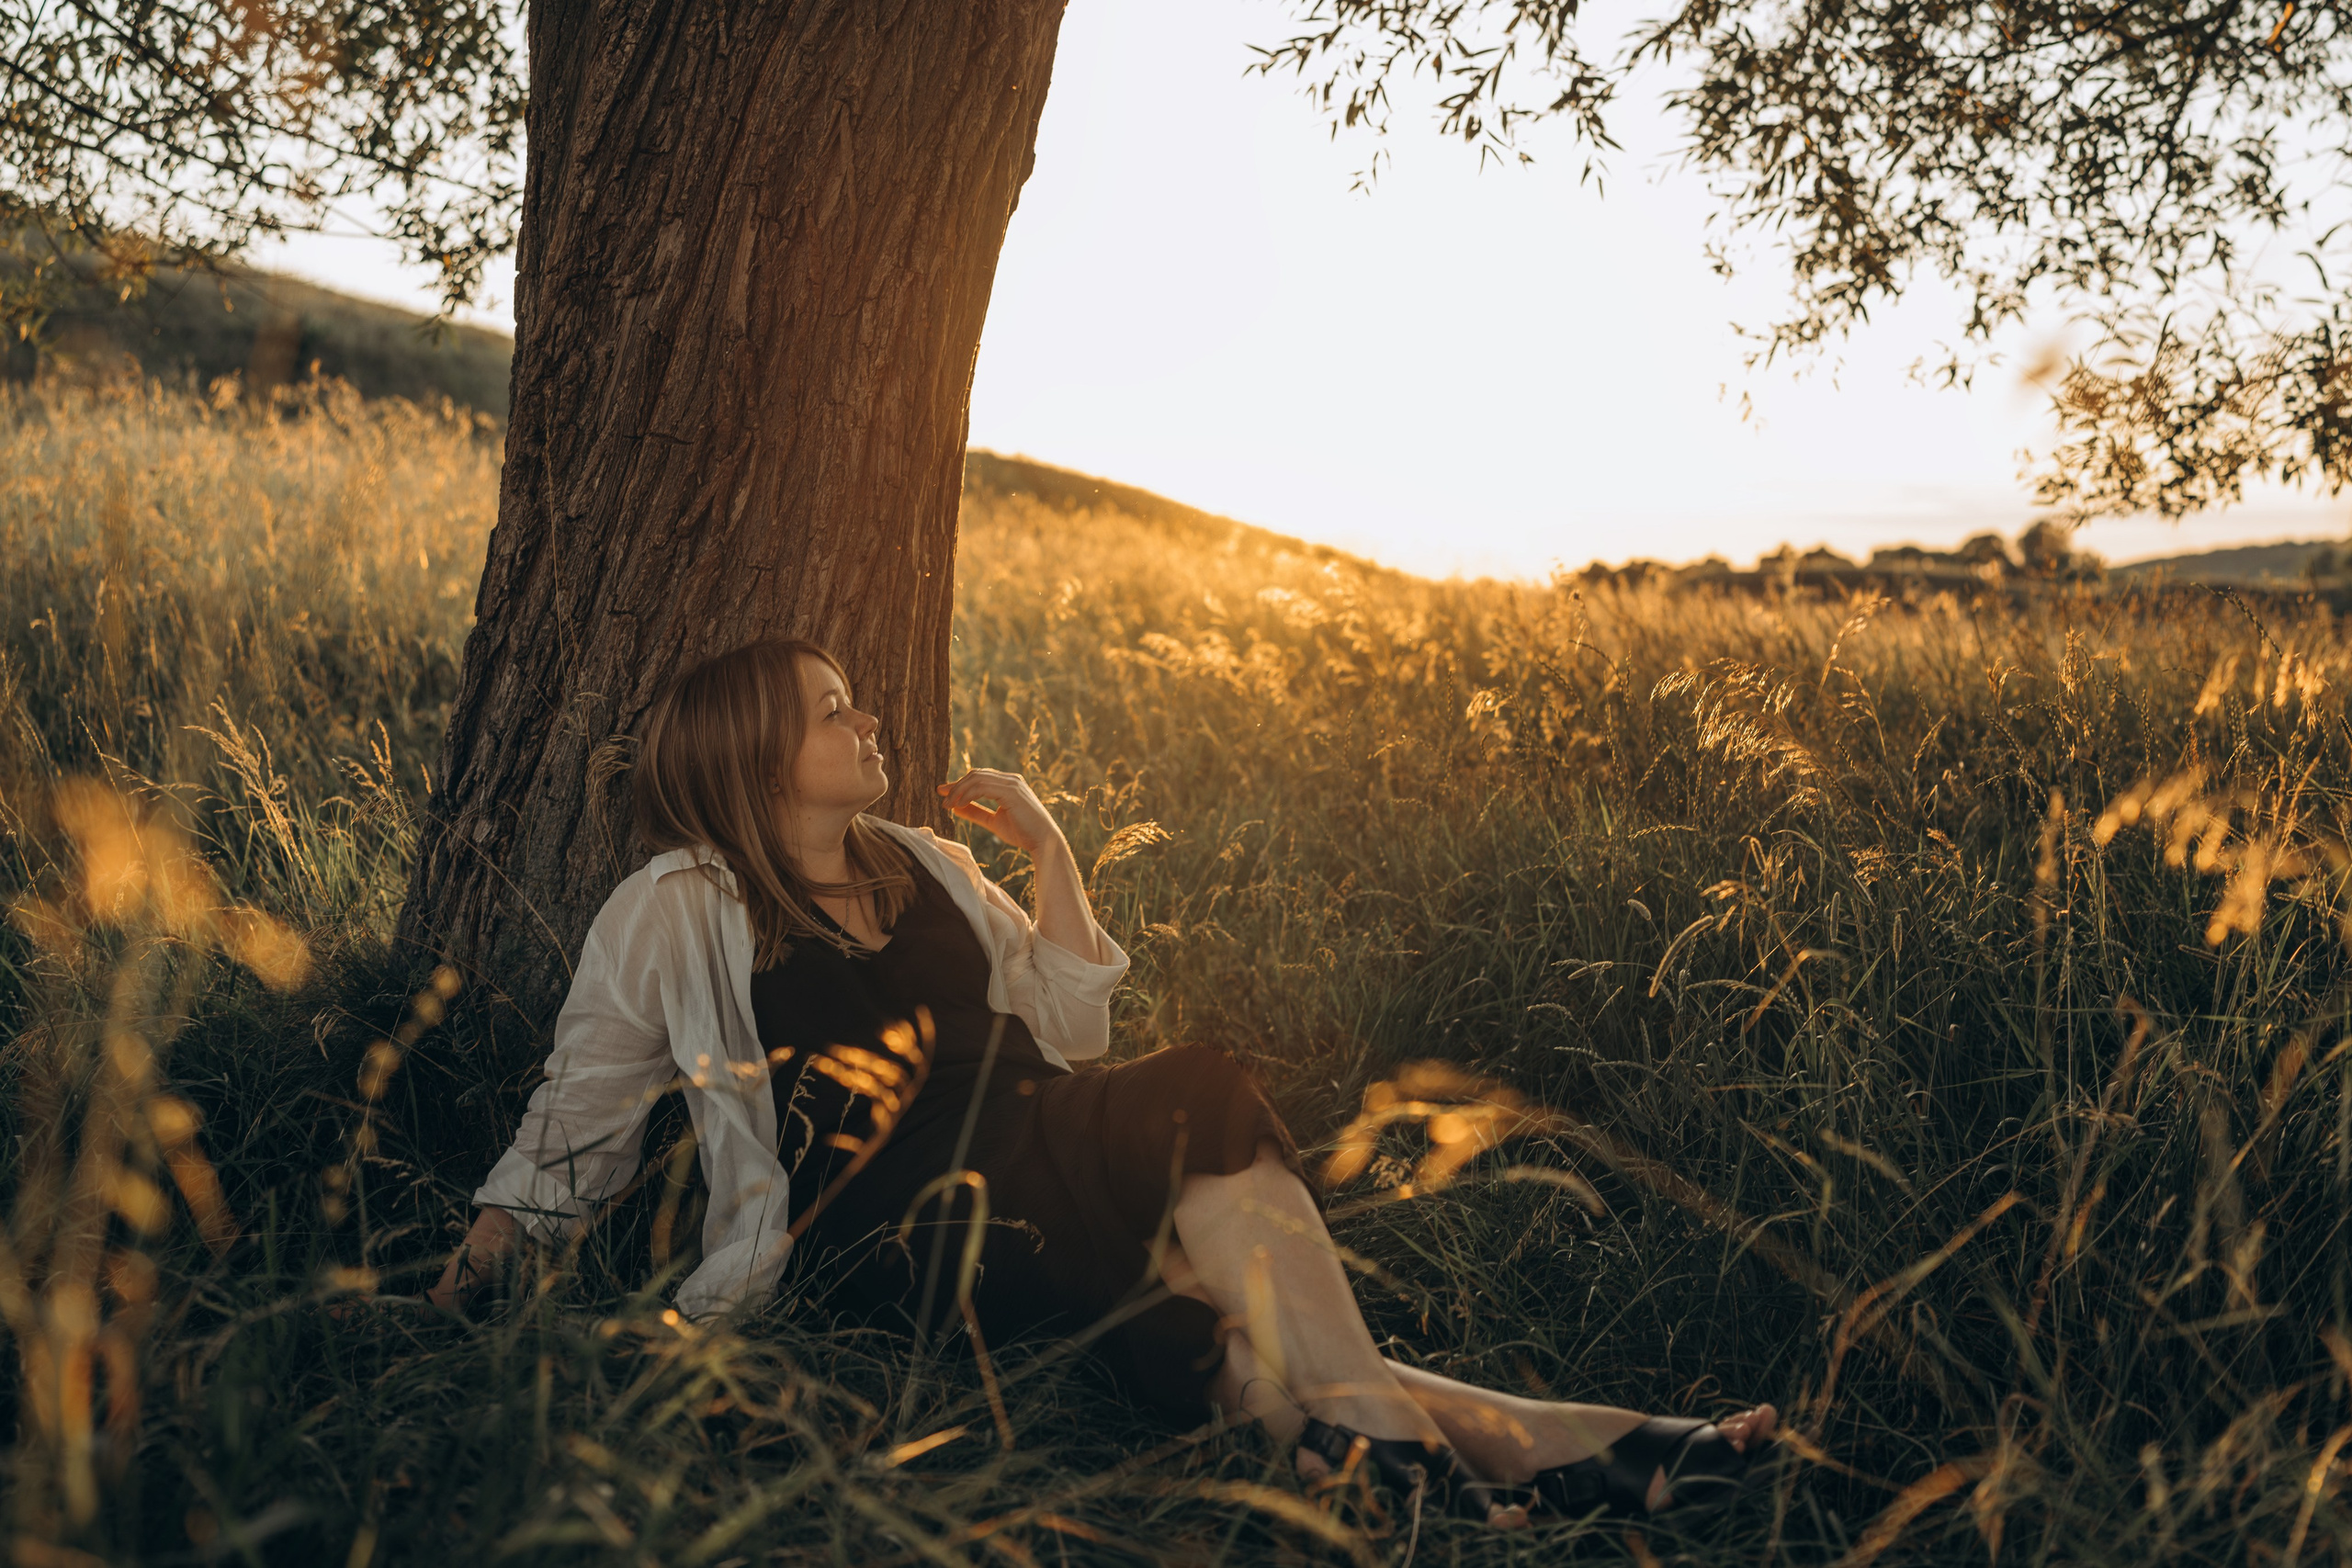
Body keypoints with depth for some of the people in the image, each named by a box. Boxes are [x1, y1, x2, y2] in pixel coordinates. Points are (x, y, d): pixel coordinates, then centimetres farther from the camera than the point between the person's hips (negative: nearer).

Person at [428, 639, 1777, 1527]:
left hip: (1039, 1181, 6)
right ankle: (1364, 1408, -32)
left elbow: (1068, 1027, 20)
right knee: (1201, 1101, -28)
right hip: (892, 1230, -6)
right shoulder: (676, 910, 7)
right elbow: (581, 1116, 10)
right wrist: (480, 1274, -1)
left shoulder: (928, 868, 22)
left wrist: (1050, 850, 12)